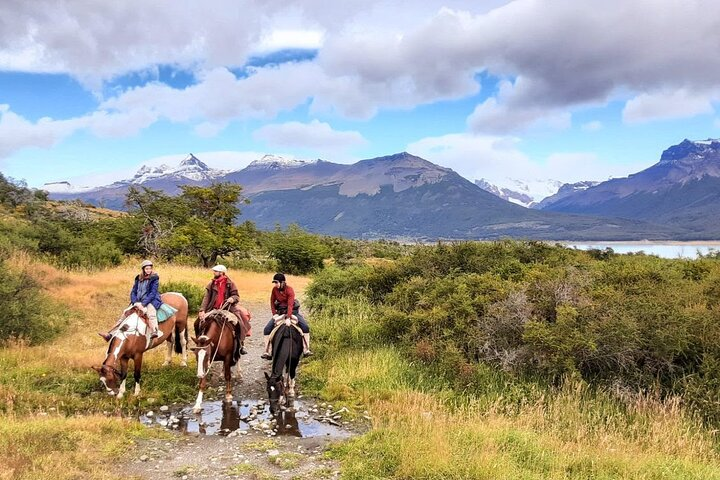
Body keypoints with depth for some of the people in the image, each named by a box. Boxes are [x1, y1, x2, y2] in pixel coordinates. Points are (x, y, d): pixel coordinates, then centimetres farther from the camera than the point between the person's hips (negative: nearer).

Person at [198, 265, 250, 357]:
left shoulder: (230, 283, 3)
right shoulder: (211, 284, 7)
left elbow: (236, 296, 2)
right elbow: (206, 298, -1)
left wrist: (233, 298, -22)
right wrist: (202, 310, -13)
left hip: (228, 308, -2)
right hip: (214, 310, 3)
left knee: (239, 323, -22)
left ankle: (240, 345, -3)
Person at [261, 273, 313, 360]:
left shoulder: (289, 290, -20)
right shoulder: (274, 290, -7)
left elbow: (290, 305, -29)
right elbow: (272, 302, -3)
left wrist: (288, 317, -39)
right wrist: (274, 314, -16)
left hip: (292, 311, -3)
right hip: (280, 312, 4)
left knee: (305, 327, -22)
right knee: (267, 329, -10)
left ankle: (306, 349, -16)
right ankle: (266, 351, -3)